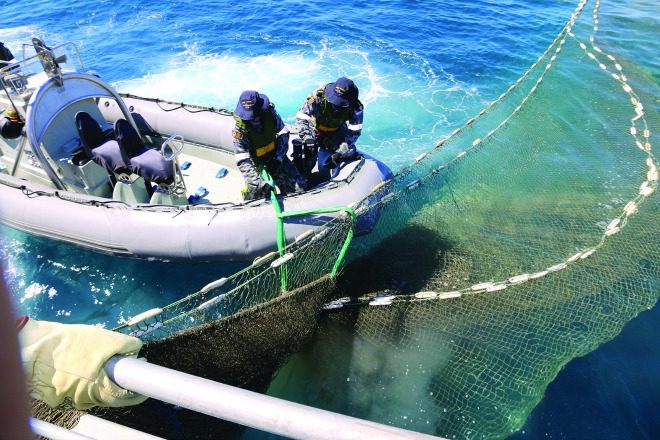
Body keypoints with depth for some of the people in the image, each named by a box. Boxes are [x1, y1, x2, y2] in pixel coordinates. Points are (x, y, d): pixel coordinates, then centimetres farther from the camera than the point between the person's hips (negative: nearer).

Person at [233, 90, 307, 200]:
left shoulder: (270, 113, -19)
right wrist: (259, 183, -42)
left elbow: (283, 134, -6)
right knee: (254, 198, -4)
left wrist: (278, 158, -18)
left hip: (275, 156, 2)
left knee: (300, 187, -1)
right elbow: (242, 161, -30)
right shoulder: (240, 129, -26)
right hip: (255, 162, -2)